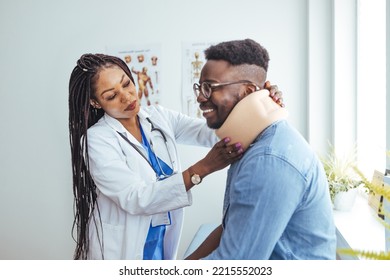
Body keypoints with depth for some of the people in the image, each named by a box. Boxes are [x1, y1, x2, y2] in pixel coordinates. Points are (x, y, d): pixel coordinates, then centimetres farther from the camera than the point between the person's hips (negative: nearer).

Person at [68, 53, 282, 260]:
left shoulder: (158, 116, -4)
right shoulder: (97, 140, -18)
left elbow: (210, 132, -13)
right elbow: (135, 199, -27)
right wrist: (202, 168, -35)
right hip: (123, 248, -4)